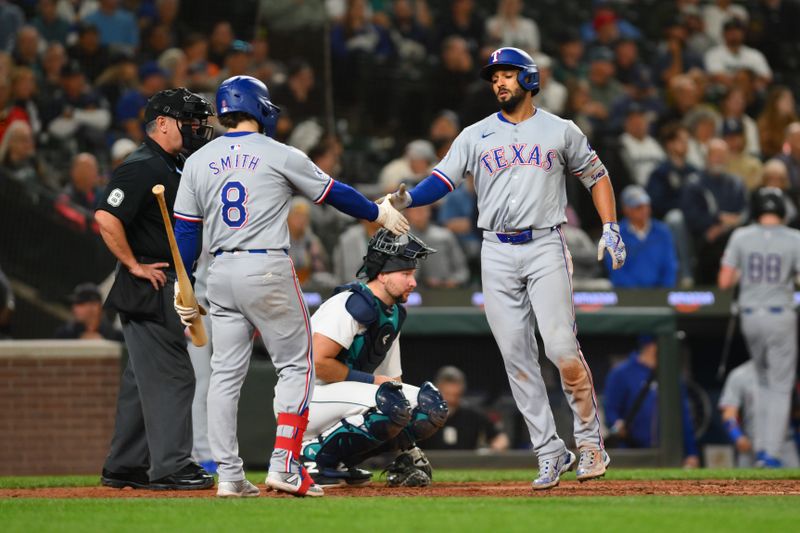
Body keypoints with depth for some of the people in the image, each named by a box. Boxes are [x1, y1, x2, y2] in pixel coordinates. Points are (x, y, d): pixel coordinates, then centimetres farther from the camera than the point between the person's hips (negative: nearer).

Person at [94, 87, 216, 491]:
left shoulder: (174, 168, 17)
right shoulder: (142, 167, -15)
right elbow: (107, 217, -26)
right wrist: (134, 265, -21)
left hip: (167, 287, 10)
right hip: (148, 290, -10)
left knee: (144, 378, 13)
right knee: (170, 375, -10)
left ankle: (124, 467, 19)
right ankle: (171, 466, -10)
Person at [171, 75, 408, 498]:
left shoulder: (198, 162, 8)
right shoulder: (279, 156, -3)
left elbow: (185, 229, 6)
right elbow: (332, 193, 8)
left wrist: (182, 284, 10)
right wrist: (379, 213, 23)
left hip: (221, 273, 5)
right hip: (268, 269, -5)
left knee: (225, 373, 7)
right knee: (296, 365, 4)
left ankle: (228, 475, 3)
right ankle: (285, 466, -6)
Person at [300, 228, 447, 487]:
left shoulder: (393, 315, 13)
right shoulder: (353, 304, -17)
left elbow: (392, 380, 13)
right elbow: (317, 362, -25)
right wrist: (373, 381, -16)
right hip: (306, 401, -10)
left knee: (430, 402, 2)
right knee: (391, 404, -31)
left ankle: (340, 459, 4)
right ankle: (312, 454, -15)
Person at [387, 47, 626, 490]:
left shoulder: (561, 132, 7)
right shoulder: (475, 136, 9)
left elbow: (596, 177, 14)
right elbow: (442, 180, 0)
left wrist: (610, 229, 2)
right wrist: (407, 199, -20)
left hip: (545, 249, -2)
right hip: (496, 254, 2)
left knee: (561, 348, -14)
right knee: (516, 357, 0)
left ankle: (590, 440, -1)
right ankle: (550, 453, 6)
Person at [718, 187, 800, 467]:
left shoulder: (740, 237, -2)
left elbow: (724, 282, -2)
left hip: (750, 317, 3)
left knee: (763, 381, 21)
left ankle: (760, 447, 16)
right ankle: (771, 453, -2)